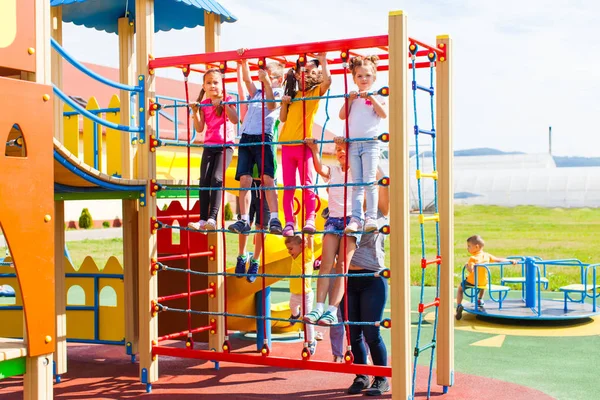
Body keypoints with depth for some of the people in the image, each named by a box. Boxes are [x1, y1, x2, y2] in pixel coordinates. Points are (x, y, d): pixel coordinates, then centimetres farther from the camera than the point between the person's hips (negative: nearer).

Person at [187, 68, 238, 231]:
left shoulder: (227, 100, 1)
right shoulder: (203, 104, 10)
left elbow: (234, 120, -15)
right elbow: (199, 128, 5)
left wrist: (223, 104, -21)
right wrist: (195, 111, -7)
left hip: (225, 145, -4)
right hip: (209, 146, 4)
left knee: (216, 178, -19)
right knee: (204, 181, -6)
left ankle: (212, 218, -24)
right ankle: (203, 219, -7)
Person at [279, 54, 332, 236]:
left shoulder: (316, 91, 4)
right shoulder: (293, 94, 15)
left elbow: (327, 80, -17)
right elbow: (283, 118, 12)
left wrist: (322, 60, -11)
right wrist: (284, 103, -2)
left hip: (305, 144, -4)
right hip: (287, 145, 4)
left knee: (307, 185, -8)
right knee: (288, 187, 2)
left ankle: (310, 220, -10)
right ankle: (289, 222, 3)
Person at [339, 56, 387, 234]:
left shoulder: (376, 97, 6)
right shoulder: (352, 97, 15)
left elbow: (384, 114, -9)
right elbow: (342, 116, 6)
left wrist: (370, 98, -13)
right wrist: (349, 100, -4)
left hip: (370, 143, -4)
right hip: (353, 144, 4)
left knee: (369, 182, -9)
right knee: (356, 184, 3)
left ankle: (371, 218, -9)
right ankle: (356, 218, 1)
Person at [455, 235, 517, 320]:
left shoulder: (473, 258, -21)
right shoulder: (487, 255, -2)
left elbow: (471, 270, -30)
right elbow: (498, 260, 5)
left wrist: (466, 266, -9)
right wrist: (510, 261, 16)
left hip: (472, 282, -5)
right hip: (483, 282, 5)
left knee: (460, 288, 18)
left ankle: (459, 306, -4)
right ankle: (480, 300, 44)